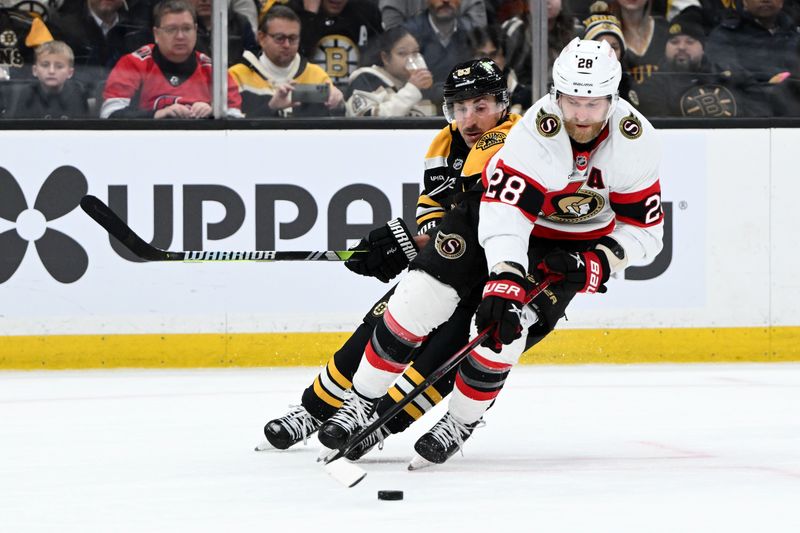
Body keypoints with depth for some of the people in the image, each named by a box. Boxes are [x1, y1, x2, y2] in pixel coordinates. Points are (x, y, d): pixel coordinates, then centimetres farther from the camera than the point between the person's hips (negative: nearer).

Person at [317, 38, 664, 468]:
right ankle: (361, 403, 4)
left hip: (568, 246, 1)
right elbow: (503, 212, -38)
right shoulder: (537, 131, -32)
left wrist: (595, 264, -26)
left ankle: (460, 423, 7)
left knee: (502, 331, -18)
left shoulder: (636, 141, -23)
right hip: (501, 209, -1)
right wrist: (504, 280, -51)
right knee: (416, 301, -12)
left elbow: (646, 232, -12)